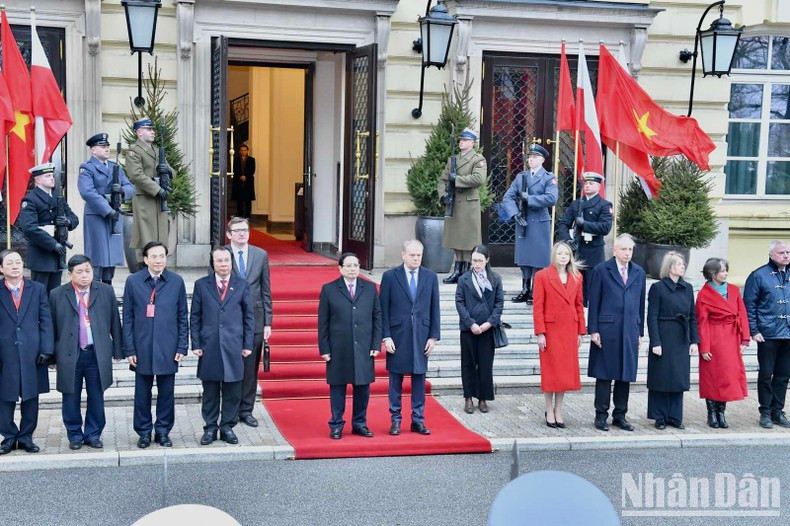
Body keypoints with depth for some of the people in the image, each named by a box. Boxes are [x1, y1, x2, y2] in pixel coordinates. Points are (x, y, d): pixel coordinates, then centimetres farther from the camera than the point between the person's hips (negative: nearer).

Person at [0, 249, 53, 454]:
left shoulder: (37, 289, 6)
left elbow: (45, 321, 3)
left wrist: (46, 349, -5)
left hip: (32, 353, 1)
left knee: (30, 398, 7)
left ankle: (26, 437, 19)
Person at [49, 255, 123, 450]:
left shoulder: (106, 291, 2)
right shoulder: (57, 295, 0)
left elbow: (115, 322, 6)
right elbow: (52, 327, 4)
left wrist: (118, 350, 7)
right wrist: (51, 355, 5)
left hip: (98, 354, 1)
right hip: (69, 355, 0)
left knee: (96, 398, 7)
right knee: (71, 398, 8)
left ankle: (93, 434, 22)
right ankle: (74, 435, 23)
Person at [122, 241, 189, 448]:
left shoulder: (176, 282, 1)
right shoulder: (133, 281, 0)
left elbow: (183, 317, 5)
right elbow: (128, 318, 2)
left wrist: (182, 347, -1)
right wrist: (129, 349, -2)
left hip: (168, 349, 0)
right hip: (142, 349, 0)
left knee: (166, 393, 7)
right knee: (142, 393, 8)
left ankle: (163, 431, 21)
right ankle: (144, 432, 21)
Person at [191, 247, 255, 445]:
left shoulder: (242, 285, 6)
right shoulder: (201, 285, 5)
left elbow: (249, 317, 7)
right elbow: (195, 317, 6)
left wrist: (248, 345, 2)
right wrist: (196, 344, -1)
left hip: (234, 347, 0)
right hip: (209, 348, 0)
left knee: (232, 391, 4)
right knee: (210, 392, 6)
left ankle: (227, 427, 16)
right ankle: (210, 427, 17)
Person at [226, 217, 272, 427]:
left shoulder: (261, 255, 5)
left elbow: (266, 290, 7)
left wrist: (268, 322, 3)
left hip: (254, 319, 2)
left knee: (251, 368, 8)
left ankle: (246, 410, 18)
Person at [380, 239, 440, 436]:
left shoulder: (430, 277, 5)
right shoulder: (390, 276, -2)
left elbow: (434, 309, 6)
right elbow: (384, 309, -2)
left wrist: (433, 336, 1)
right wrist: (386, 336, -8)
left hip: (421, 336, 2)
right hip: (397, 336, -2)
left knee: (419, 379, 6)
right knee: (395, 380, 5)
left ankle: (418, 420, 14)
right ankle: (395, 420, 14)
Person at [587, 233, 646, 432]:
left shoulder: (639, 273, 13)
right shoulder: (601, 270, 0)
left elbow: (641, 304, 15)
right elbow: (594, 303, -2)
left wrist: (640, 332, 10)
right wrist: (593, 330, -7)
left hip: (630, 331, 4)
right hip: (607, 330, -4)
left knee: (626, 376, 8)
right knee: (604, 375, 1)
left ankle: (620, 416, 17)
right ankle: (601, 416, 8)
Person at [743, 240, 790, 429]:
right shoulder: (759, 276, -4)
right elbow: (749, 306, -5)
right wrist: (754, 331, -10)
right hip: (768, 335, -4)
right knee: (766, 375, 2)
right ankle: (765, 413, 12)